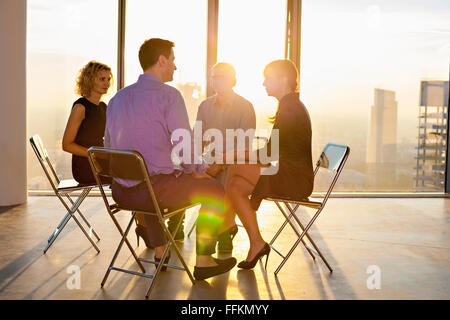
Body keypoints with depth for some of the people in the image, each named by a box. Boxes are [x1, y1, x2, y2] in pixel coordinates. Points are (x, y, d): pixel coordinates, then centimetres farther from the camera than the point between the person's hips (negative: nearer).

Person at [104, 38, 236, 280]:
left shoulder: (117, 98, 11)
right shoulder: (169, 95, -10)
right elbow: (183, 145, -14)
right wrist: (198, 171, 5)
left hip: (120, 192, 7)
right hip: (156, 189, -7)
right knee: (215, 189, 13)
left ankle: (160, 252, 43)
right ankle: (203, 261, 18)